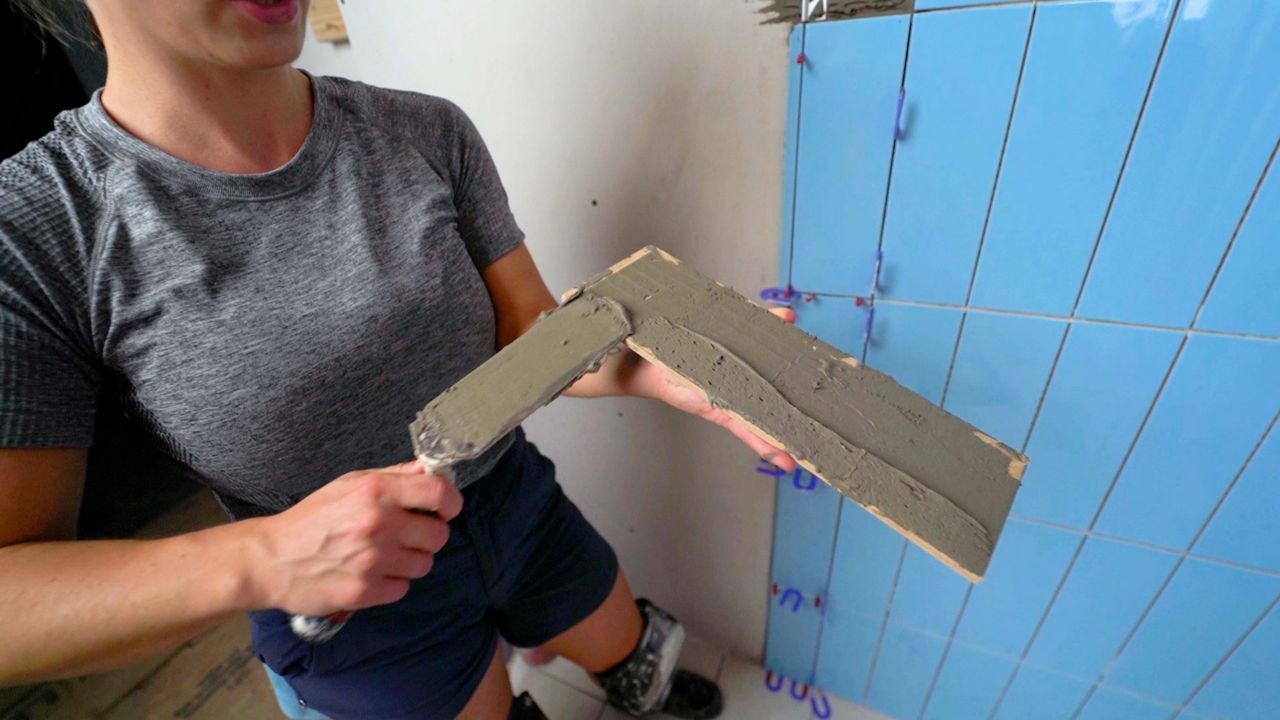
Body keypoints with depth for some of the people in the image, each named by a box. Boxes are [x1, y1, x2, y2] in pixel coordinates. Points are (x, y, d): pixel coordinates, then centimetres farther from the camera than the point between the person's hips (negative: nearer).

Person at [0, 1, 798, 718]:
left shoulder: (428, 133, -13)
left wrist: (658, 373, -29)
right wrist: (258, 561, -35)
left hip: (520, 506, 4)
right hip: (349, 597, -2)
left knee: (626, 650, 31)